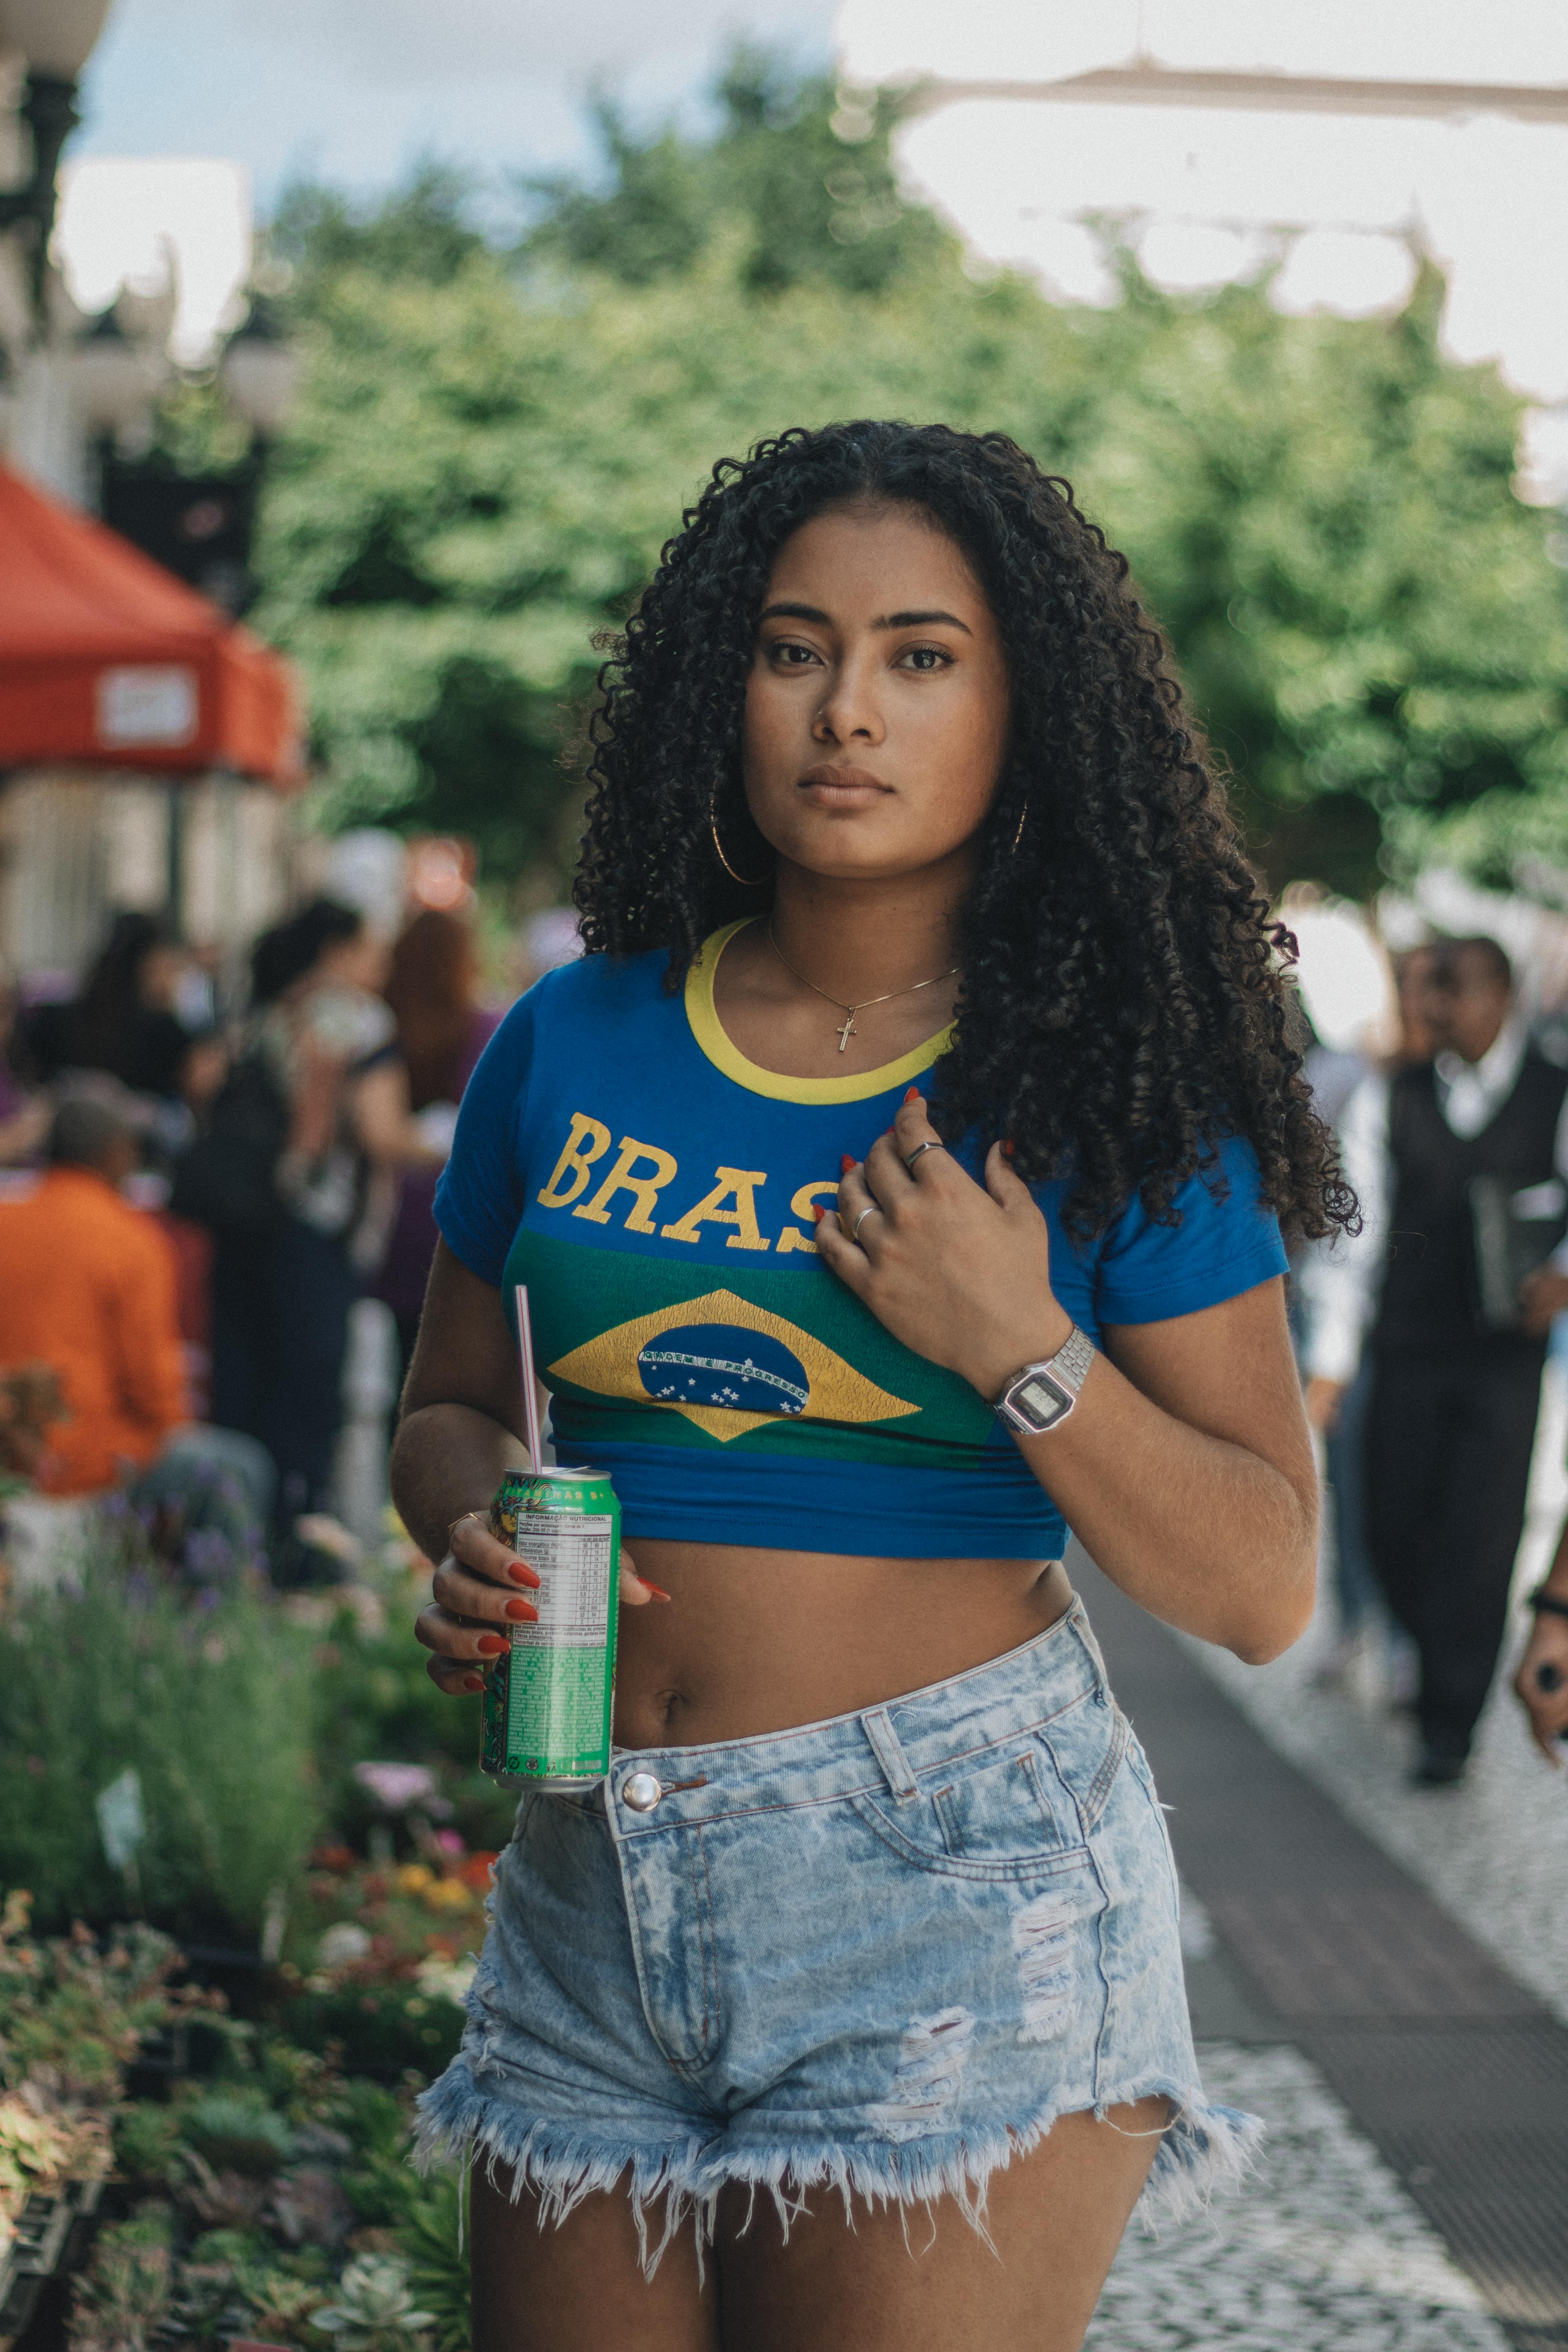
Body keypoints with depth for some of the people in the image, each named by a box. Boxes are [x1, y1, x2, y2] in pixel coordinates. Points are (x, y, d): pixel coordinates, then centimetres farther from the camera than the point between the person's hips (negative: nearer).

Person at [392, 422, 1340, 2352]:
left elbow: (1261, 1590, -4)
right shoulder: (572, 1045, 5)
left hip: (956, 1892, -3)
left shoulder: (1109, 1090, -4)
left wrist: (1022, 1350, -17)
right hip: (593, 1887, 4)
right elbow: (447, 1412, 18)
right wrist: (483, 1540, -4)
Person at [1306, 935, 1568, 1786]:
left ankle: (1449, 1724, 6)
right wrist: (1329, 1361, 1)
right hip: (1407, 1355, 2)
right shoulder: (1386, 1101, 6)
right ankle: (1436, 1655, 33)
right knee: (1392, 1526, 4)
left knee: (1480, 1534, -5)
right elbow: (1356, 1234, 5)